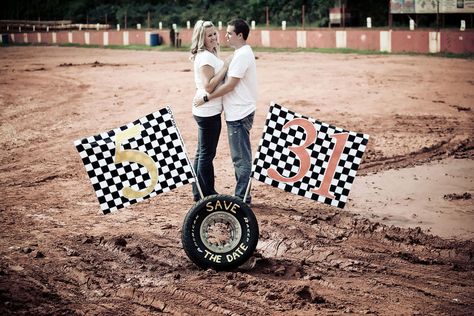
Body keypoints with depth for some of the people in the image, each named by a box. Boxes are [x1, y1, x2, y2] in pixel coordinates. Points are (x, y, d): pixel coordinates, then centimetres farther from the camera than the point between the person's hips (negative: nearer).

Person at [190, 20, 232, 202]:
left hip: (209, 111, 10)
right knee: (207, 153, -1)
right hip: (207, 112, -10)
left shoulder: (210, 55, 13)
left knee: (202, 152, 15)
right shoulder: (205, 57, -17)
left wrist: (225, 66, 9)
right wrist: (225, 66, -20)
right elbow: (209, 86, -24)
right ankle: (208, 194, 7)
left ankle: (198, 192, 24)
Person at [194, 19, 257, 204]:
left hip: (239, 114, -11)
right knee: (241, 156, 15)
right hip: (237, 112, 11)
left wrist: (206, 98, -14)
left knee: (240, 157, -4)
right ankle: (242, 195, 22)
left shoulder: (242, 55, -17)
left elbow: (230, 85, -20)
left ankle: (241, 198, 2)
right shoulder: (242, 53, 15)